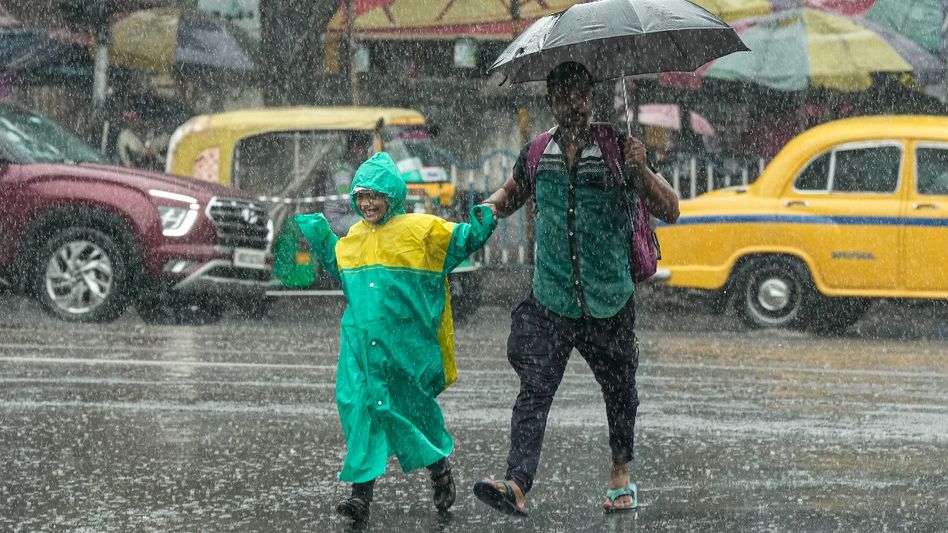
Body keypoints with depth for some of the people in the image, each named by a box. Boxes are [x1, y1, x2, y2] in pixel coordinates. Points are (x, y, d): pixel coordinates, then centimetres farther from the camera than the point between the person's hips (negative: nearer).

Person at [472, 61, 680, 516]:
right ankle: (517, 484, -24)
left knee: (619, 389, 12)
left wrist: (641, 171, -25)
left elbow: (670, 212, -8)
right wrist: (491, 208, 2)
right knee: (534, 391, -13)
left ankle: (620, 475, 34)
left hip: (609, 304, -1)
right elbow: (510, 194, 25)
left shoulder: (618, 150, -4)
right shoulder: (537, 154, 4)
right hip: (550, 301, 1)